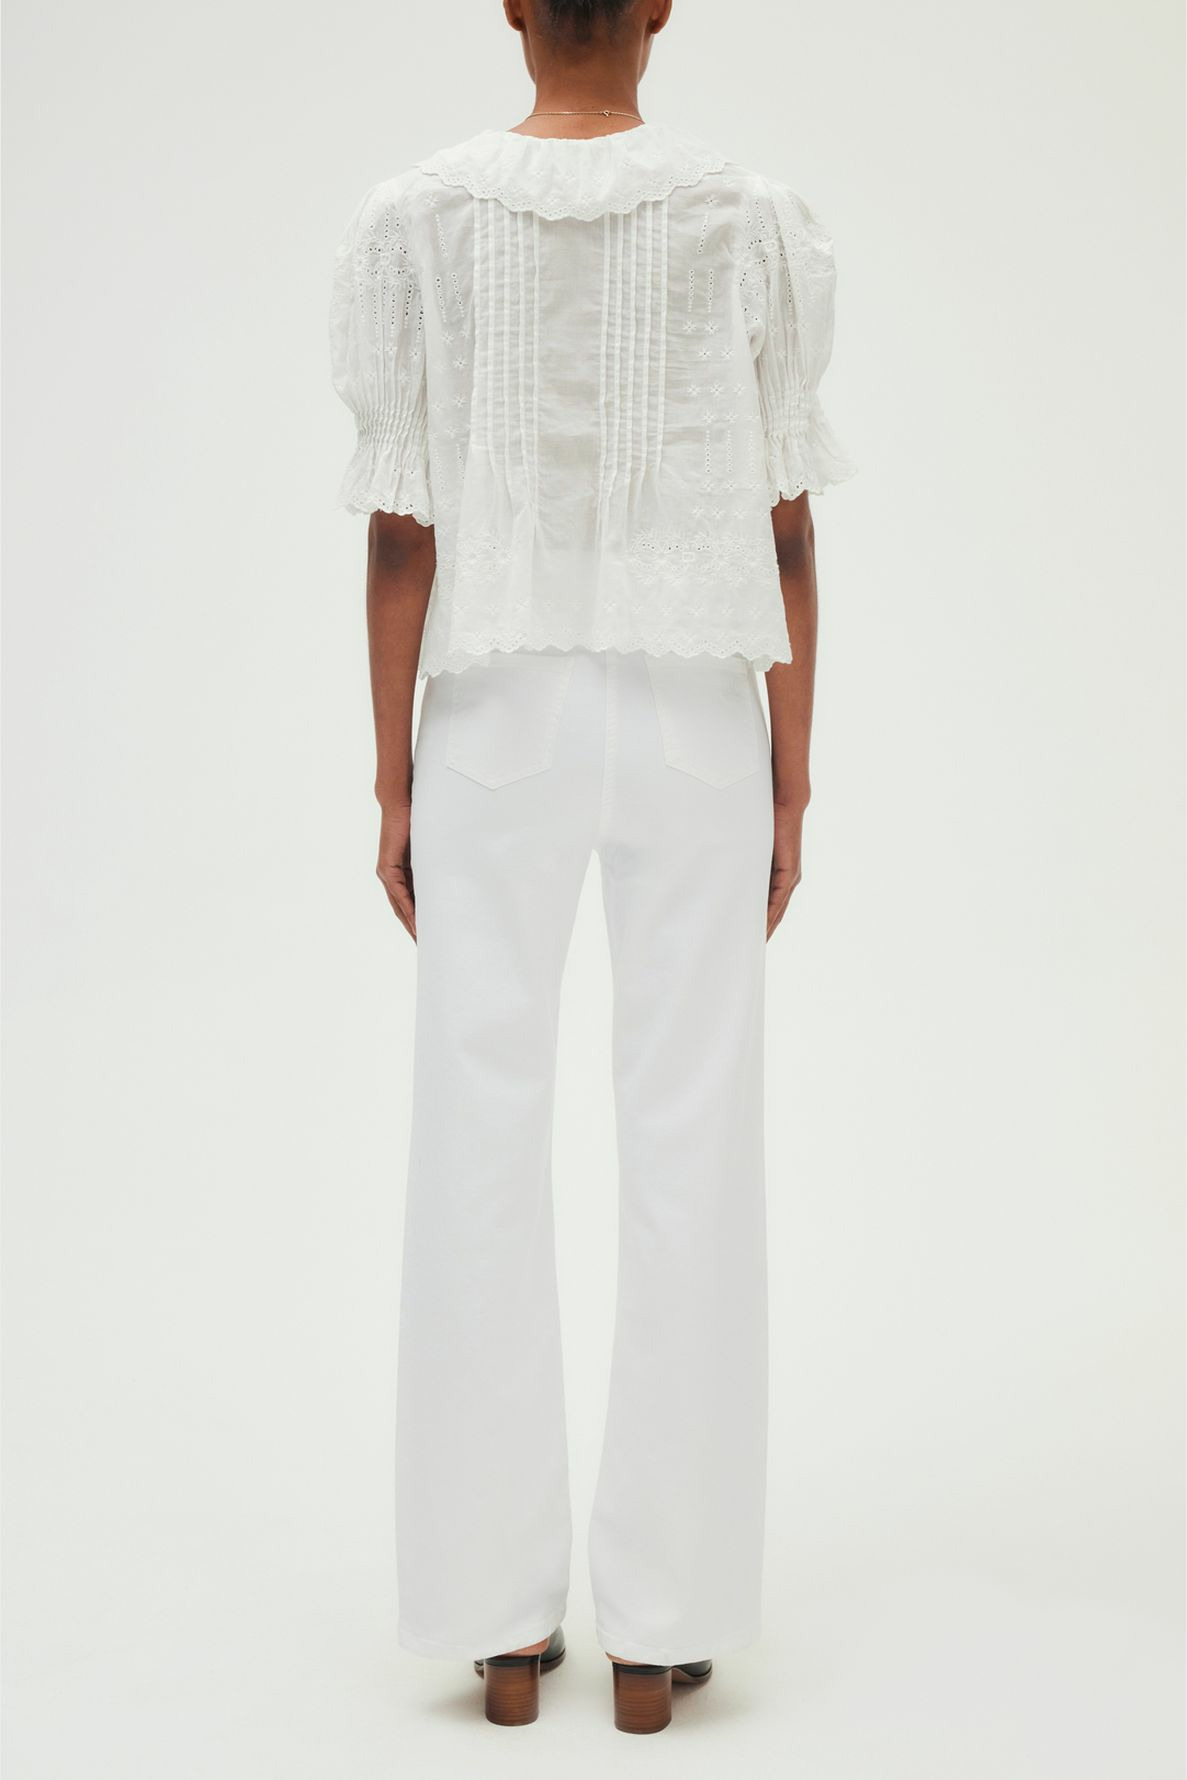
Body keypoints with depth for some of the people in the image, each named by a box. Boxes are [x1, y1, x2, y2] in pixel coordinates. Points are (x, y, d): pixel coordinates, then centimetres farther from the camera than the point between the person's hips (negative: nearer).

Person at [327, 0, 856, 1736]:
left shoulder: (418, 220, -1)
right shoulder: (754, 221, 0)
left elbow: (399, 529, -2)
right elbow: (784, 527, -1)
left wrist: (395, 784, 5)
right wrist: (790, 787, 5)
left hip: (498, 724, 0)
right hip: (695, 726, 0)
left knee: (482, 1147, 5)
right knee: (690, 1149, 3)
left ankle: (503, 1614, 9)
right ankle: (661, 1618, 7)